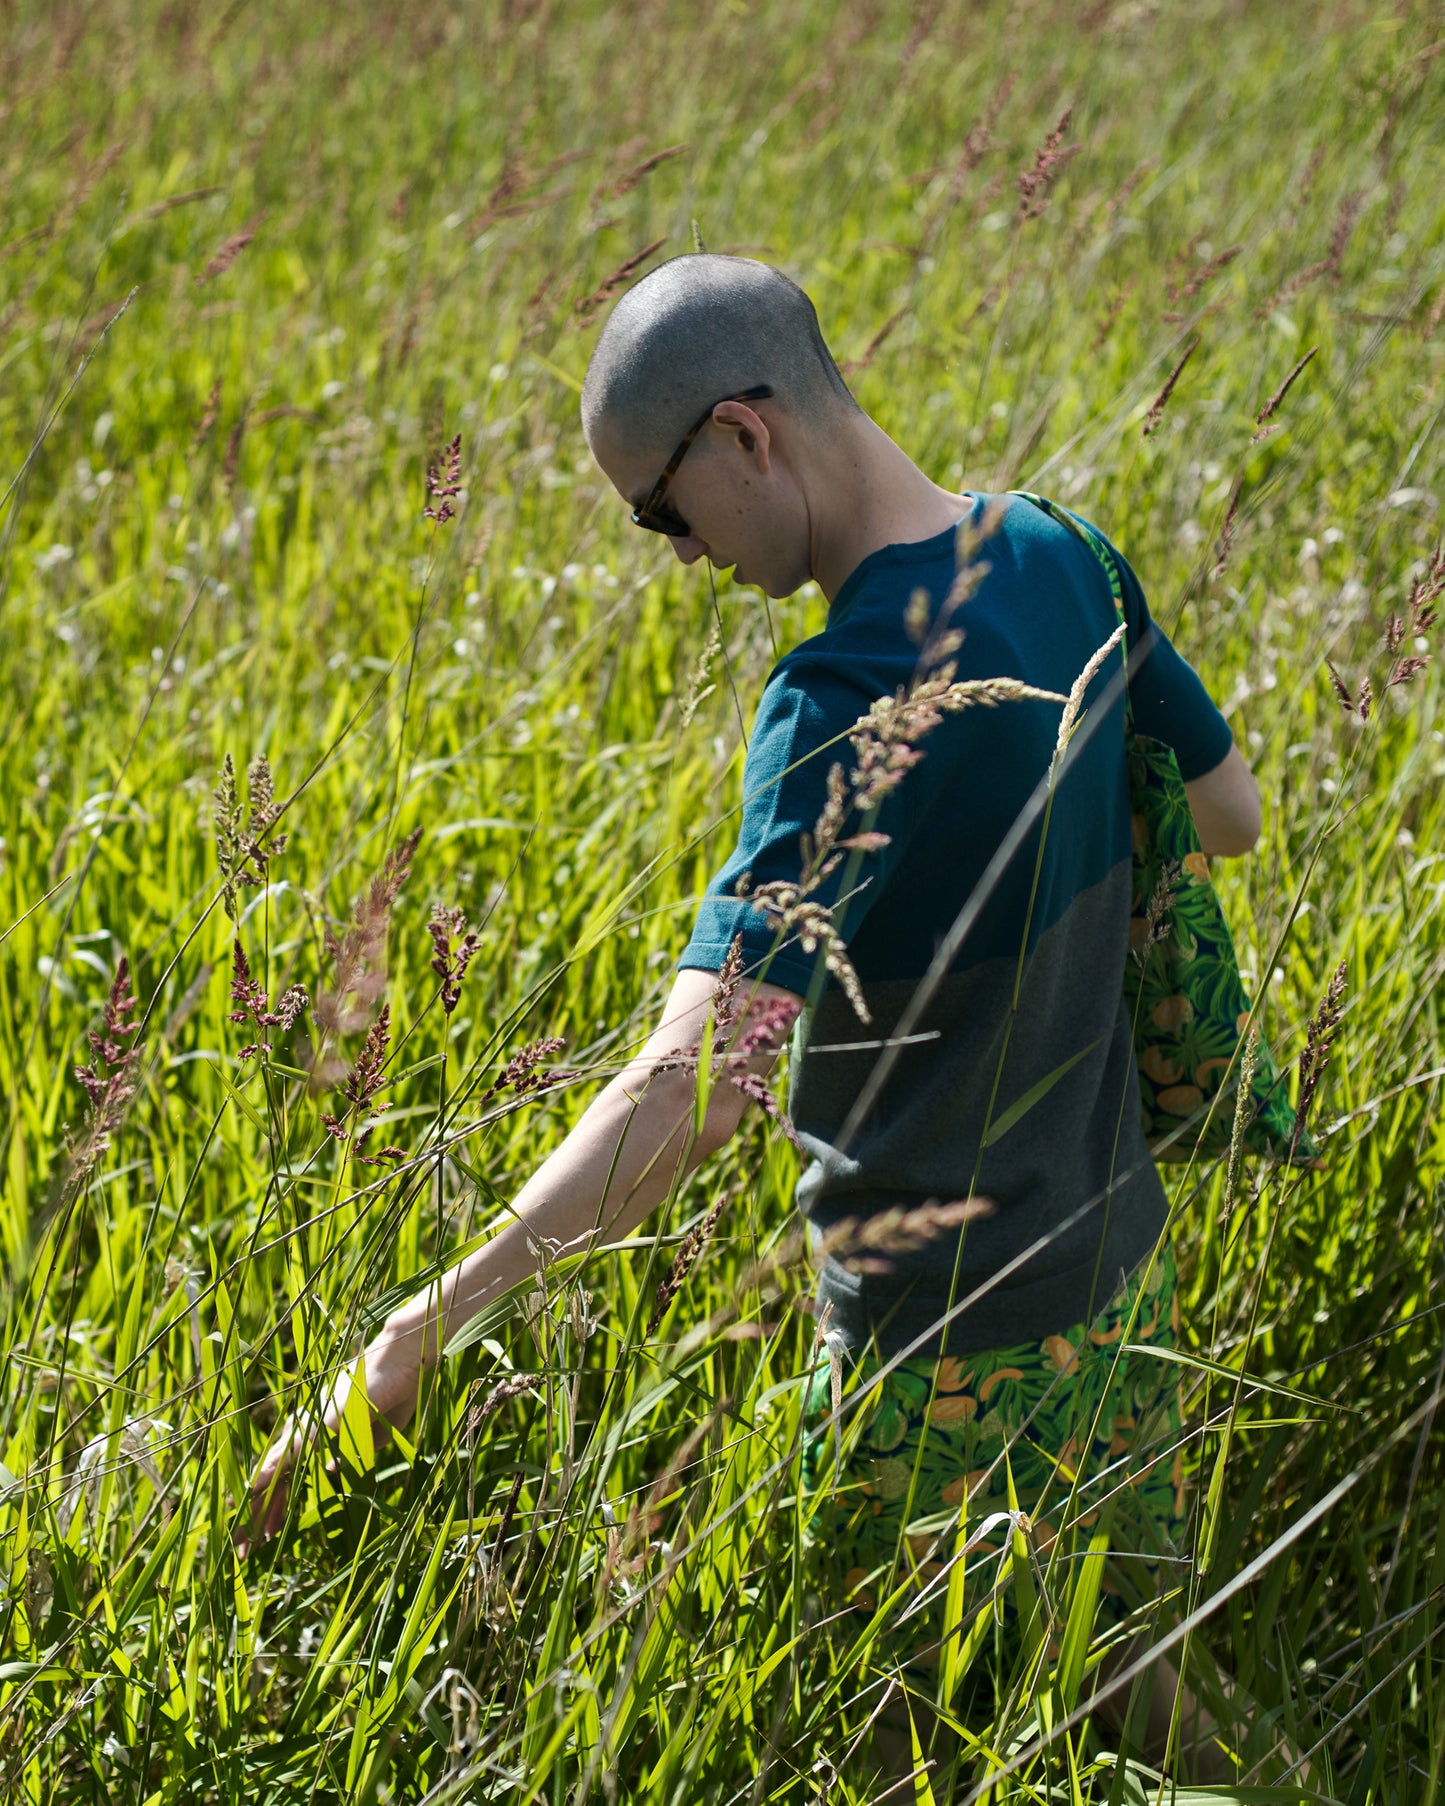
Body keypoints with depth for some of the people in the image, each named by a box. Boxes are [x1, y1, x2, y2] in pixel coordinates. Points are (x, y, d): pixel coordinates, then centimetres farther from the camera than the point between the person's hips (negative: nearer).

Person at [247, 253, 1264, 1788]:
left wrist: (432, 1320, -36)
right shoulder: (1055, 556, -4)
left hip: (955, 1338, -8)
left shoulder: (852, 701, -28)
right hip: (1116, 1260, 8)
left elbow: (698, 1084, -36)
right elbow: (1232, 814, 12)